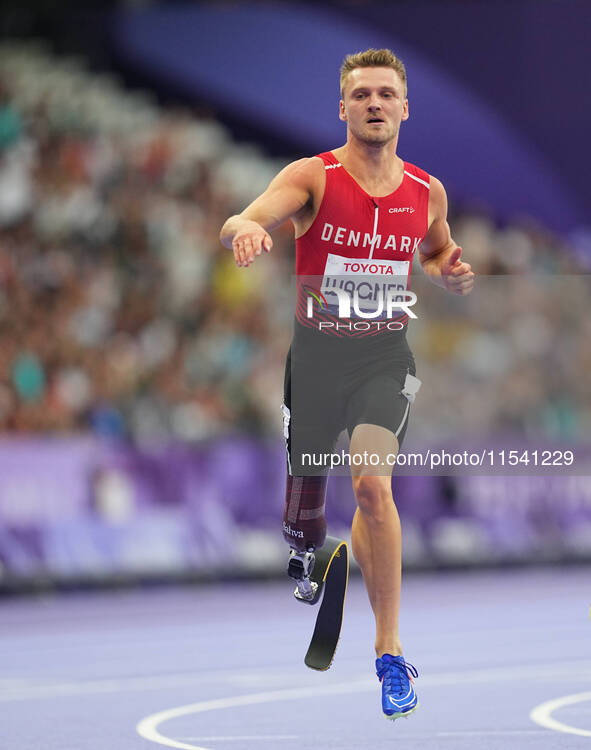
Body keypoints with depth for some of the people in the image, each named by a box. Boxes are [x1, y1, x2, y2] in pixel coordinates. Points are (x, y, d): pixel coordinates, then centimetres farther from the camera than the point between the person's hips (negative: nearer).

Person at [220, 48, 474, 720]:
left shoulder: (426, 192, 1)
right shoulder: (314, 177, -10)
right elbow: (241, 223, -27)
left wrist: (450, 273, -2)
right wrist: (245, 229, -52)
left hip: (384, 357, 0)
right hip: (316, 353, 0)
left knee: (373, 485, -23)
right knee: (302, 525, 8)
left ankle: (389, 649, -15)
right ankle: (305, 549, 49)